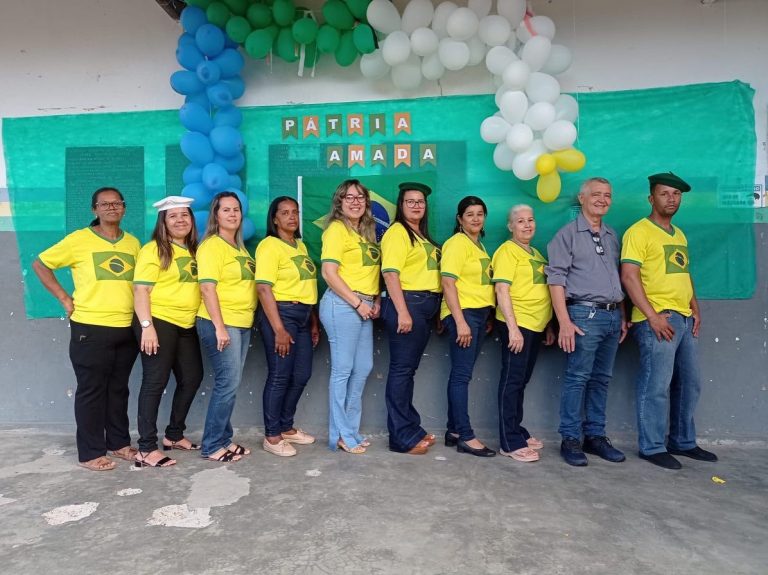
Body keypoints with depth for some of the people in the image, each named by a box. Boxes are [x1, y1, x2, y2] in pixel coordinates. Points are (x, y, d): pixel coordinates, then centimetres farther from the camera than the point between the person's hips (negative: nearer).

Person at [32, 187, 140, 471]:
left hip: (127, 328, 5)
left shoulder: (133, 243, 9)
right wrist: (64, 298, -5)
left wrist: (140, 312, 7)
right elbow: (40, 264, 2)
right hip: (90, 329, -4)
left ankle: (119, 443, 28)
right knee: (91, 391, 4)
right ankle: (90, 453, 14)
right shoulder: (79, 239, -4)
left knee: (119, 389, 15)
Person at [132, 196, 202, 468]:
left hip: (186, 325, 8)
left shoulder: (193, 250, 13)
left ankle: (174, 435, 30)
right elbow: (140, 290, -14)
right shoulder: (154, 250, -8)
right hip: (158, 322, -8)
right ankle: (146, 449, 4)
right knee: (155, 382, -4)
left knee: (192, 378, 13)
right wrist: (147, 326, -22)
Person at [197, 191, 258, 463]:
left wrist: (243, 321, 13)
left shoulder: (240, 247, 15)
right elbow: (207, 288, -17)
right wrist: (219, 327, -22)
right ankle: (212, 446, 6)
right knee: (228, 383, -6)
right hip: (220, 323, -8)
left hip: (243, 324, 8)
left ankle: (224, 439, 22)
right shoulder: (212, 246, -10)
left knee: (230, 383, 12)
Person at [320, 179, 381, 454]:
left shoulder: (366, 231, 17)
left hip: (364, 307, 9)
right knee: (343, 370, -1)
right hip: (343, 305, -9)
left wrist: (376, 301, 8)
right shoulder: (337, 229, -7)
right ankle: (341, 435, 11)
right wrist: (358, 303, -15)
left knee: (363, 368, 13)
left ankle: (351, 429, 26)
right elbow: (329, 273, -15)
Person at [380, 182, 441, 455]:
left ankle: (410, 427, 24)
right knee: (401, 369, -3)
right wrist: (402, 312, -23)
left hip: (425, 306, 9)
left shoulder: (423, 236, 19)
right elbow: (391, 273, -16)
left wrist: (433, 308, 15)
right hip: (407, 303, -9)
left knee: (409, 369, 15)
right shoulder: (397, 232, -7)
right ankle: (403, 437, 4)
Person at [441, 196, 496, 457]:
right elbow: (448, 282, -16)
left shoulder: (479, 245, 18)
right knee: (462, 374, -5)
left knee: (461, 374, 11)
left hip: (479, 314, 9)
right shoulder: (457, 243, -8)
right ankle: (466, 437, -1)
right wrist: (460, 321, -21)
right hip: (463, 313, -9)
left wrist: (486, 317, 15)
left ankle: (454, 431, 19)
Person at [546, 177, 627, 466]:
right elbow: (556, 279, -8)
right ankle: (571, 440, 5)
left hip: (612, 316, 6)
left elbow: (618, 279, 21)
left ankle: (595, 436, 21)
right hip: (584, 315, -6)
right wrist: (564, 322, -16)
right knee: (577, 378, -4)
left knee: (601, 379, 11)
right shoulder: (568, 233, -1)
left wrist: (623, 317, 14)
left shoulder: (612, 236, 18)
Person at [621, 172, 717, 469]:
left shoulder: (679, 234, 19)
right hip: (657, 319, -8)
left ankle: (683, 442, 28)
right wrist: (652, 316, -19)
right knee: (656, 386, -4)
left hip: (685, 319, 9)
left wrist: (696, 310, 12)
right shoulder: (639, 231, -7)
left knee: (689, 384, 14)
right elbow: (629, 276, -15)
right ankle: (652, 447, 7)